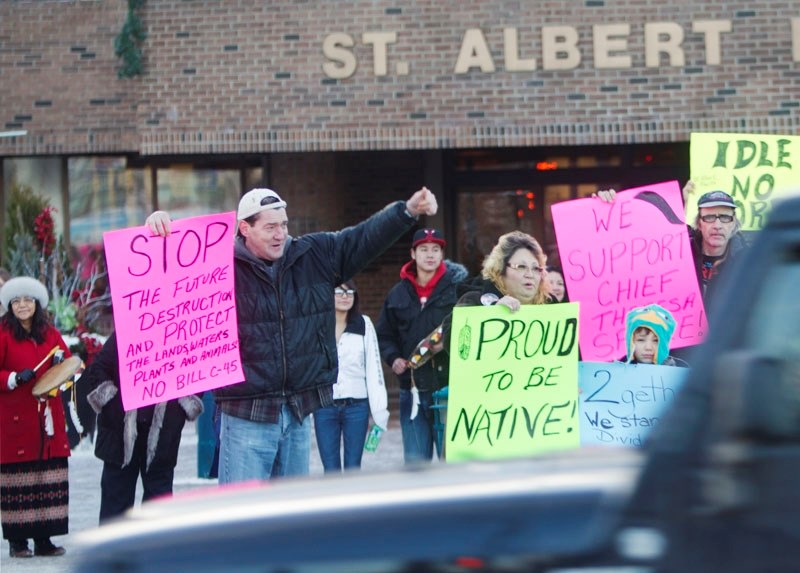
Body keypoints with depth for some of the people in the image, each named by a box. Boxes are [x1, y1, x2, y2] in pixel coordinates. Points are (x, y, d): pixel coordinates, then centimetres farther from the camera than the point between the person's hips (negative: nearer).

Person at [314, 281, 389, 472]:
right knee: (331, 470, 3)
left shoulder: (364, 325, 2)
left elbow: (374, 368, 2)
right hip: (325, 406, 0)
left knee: (353, 469, 5)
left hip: (357, 405, 0)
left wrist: (379, 411, -2)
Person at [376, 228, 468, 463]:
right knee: (415, 462, 6)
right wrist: (393, 357, 2)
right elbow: (384, 335, 19)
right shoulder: (398, 294, 11)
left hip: (450, 385, -3)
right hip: (412, 388, 3)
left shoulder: (458, 287, -1)